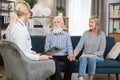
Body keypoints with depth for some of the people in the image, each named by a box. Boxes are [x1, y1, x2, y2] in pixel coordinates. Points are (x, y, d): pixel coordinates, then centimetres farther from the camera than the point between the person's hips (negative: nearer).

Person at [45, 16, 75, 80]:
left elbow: (69, 47, 6)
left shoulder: (66, 35, 14)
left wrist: (70, 54, -16)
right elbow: (46, 49, 9)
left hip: (64, 55, 1)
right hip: (53, 55, -1)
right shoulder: (49, 35, 13)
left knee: (71, 60, -29)